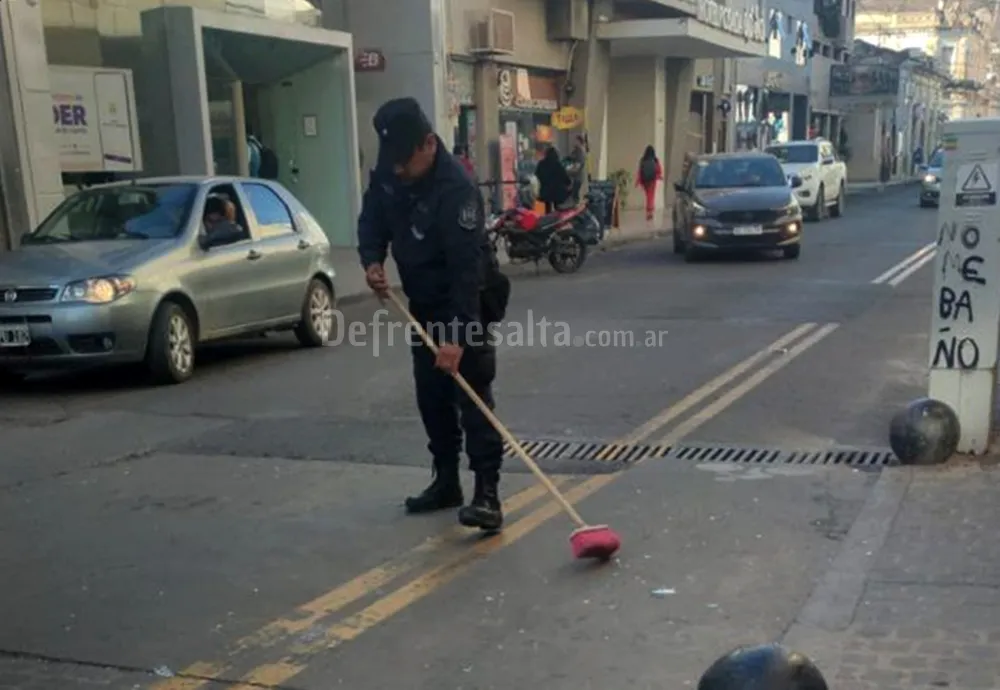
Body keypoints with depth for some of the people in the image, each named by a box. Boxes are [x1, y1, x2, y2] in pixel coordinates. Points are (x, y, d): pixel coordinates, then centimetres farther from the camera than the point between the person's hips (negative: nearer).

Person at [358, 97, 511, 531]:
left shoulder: (456, 189, -30)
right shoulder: (387, 173, -7)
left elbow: (467, 268, -34)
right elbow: (372, 219, 8)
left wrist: (457, 335, -38)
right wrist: (372, 260, -13)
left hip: (466, 302, -8)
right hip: (423, 303, 8)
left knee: (472, 391, -13)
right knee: (431, 394, 12)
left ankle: (487, 492, -11)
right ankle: (446, 482, 24)